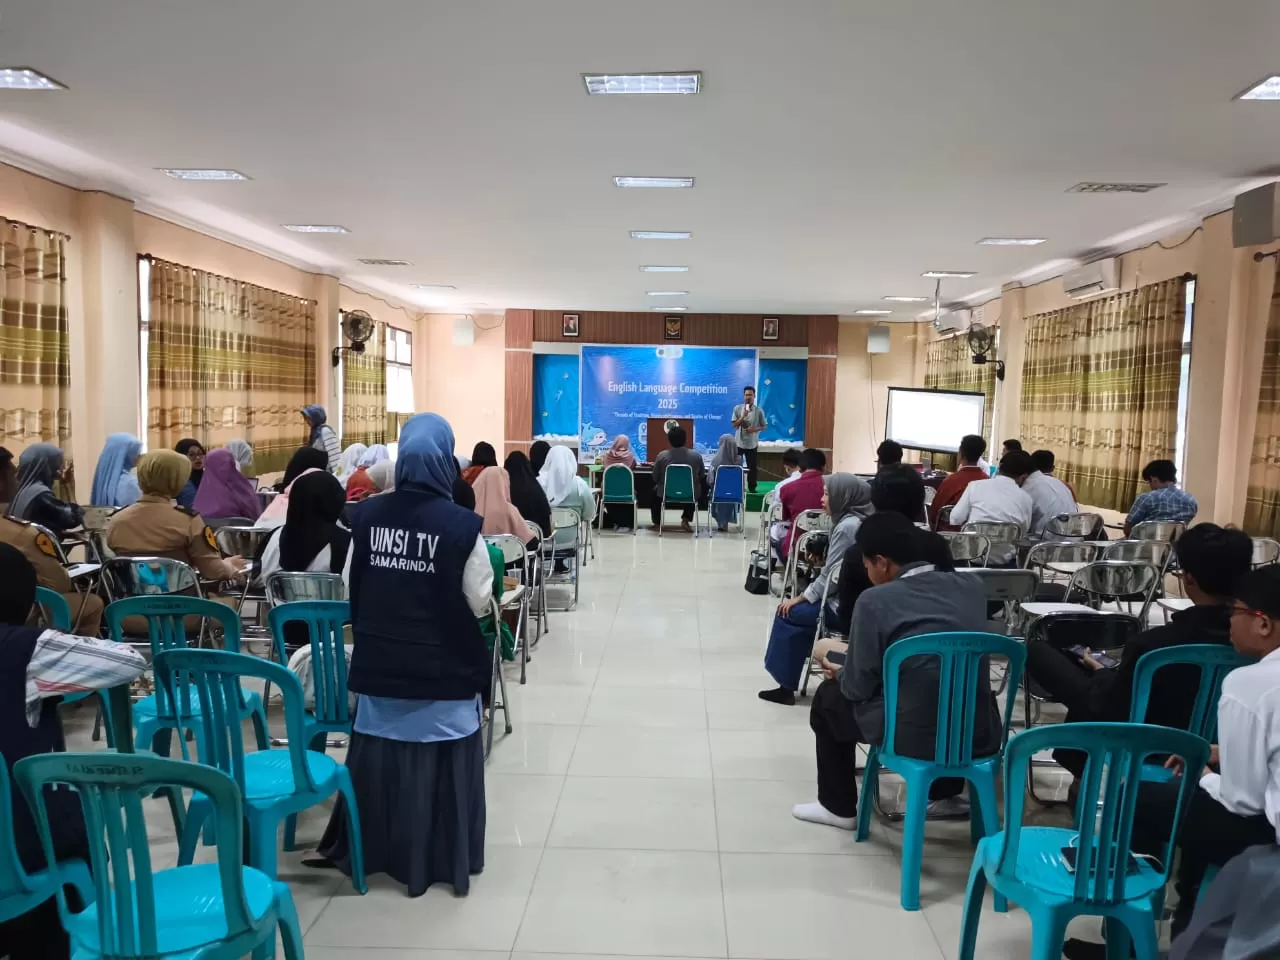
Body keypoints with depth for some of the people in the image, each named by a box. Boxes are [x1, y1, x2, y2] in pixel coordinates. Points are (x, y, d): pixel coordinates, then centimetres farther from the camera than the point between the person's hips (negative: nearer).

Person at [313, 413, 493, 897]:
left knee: (379, 755, 16)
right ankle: (442, 859, 21)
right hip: (444, 666, -3)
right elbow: (479, 601, -10)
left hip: (379, 660, 4)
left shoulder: (366, 516, -7)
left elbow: (351, 587, 3)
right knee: (439, 760, 9)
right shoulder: (461, 524, -18)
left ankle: (372, 850, 31)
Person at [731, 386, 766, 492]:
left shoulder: (759, 411, -4)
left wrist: (754, 429, -17)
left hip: (752, 444, 0)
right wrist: (743, 416, -20)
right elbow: (734, 424, -5)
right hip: (739, 442, 1)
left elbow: (764, 426, 1)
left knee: (752, 467, 5)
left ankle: (752, 487, 17)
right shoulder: (737, 408, -2)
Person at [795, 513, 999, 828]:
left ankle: (838, 808, 32)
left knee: (829, 696, 21)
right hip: (980, 735, 6)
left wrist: (838, 669, 16)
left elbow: (858, 687, -7)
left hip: (914, 736, -5)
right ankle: (945, 795, 45)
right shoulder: (970, 587, 4)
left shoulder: (876, 600, -13)